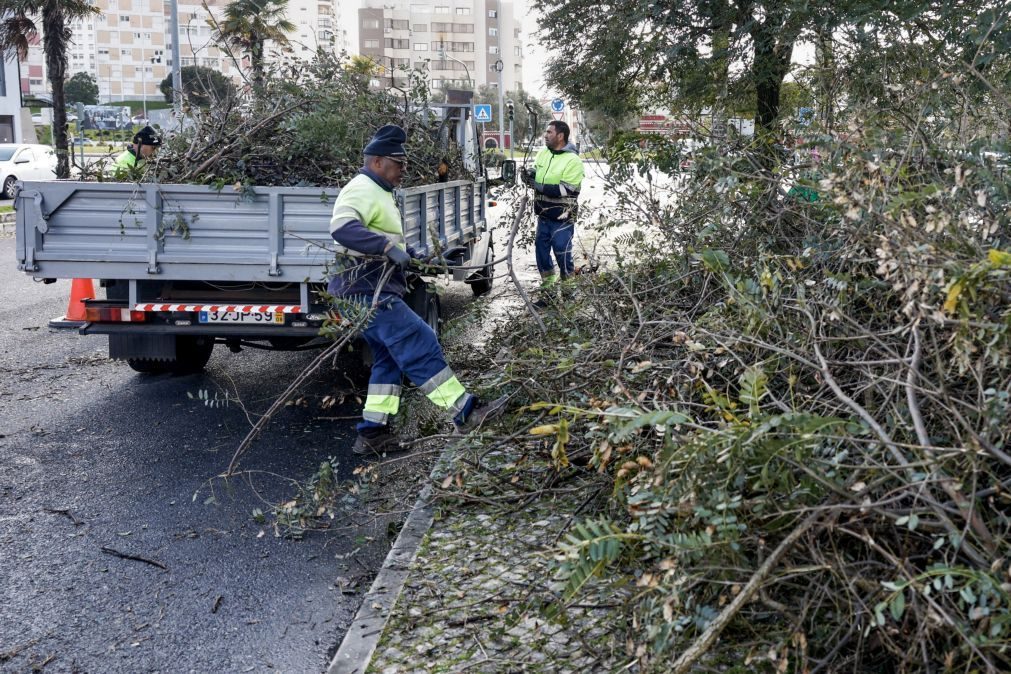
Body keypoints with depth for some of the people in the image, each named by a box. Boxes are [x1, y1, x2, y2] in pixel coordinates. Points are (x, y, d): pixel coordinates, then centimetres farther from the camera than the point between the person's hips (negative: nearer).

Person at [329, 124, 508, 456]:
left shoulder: (378, 192, 21)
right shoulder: (362, 190, -13)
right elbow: (342, 228, -32)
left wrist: (410, 254, 24)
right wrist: (388, 247, -37)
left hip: (374, 291, 11)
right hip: (367, 291, -11)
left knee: (390, 357, 12)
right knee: (420, 344, -11)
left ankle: (372, 433, 15)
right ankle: (465, 412, -9)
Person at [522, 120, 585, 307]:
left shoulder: (572, 160, -15)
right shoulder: (543, 153, 7)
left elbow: (566, 190, -22)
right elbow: (535, 171, 22)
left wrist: (539, 186, -22)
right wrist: (530, 174, -2)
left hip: (562, 220, -7)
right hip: (543, 217, 7)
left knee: (563, 256, -2)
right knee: (542, 254, 12)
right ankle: (547, 293, 26)